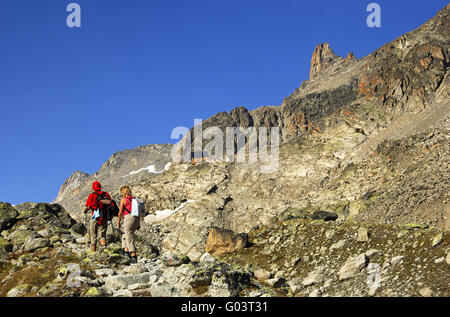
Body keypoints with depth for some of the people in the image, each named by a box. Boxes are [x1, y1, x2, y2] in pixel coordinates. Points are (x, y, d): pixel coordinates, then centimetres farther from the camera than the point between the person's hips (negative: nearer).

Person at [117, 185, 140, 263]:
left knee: (130, 239, -4)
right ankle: (126, 250, 20)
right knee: (125, 235, 25)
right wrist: (138, 224, 21)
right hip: (136, 219, 7)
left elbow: (120, 212, -4)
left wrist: (118, 223, 5)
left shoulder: (123, 199, -1)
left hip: (129, 218, -7)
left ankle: (134, 257, -9)